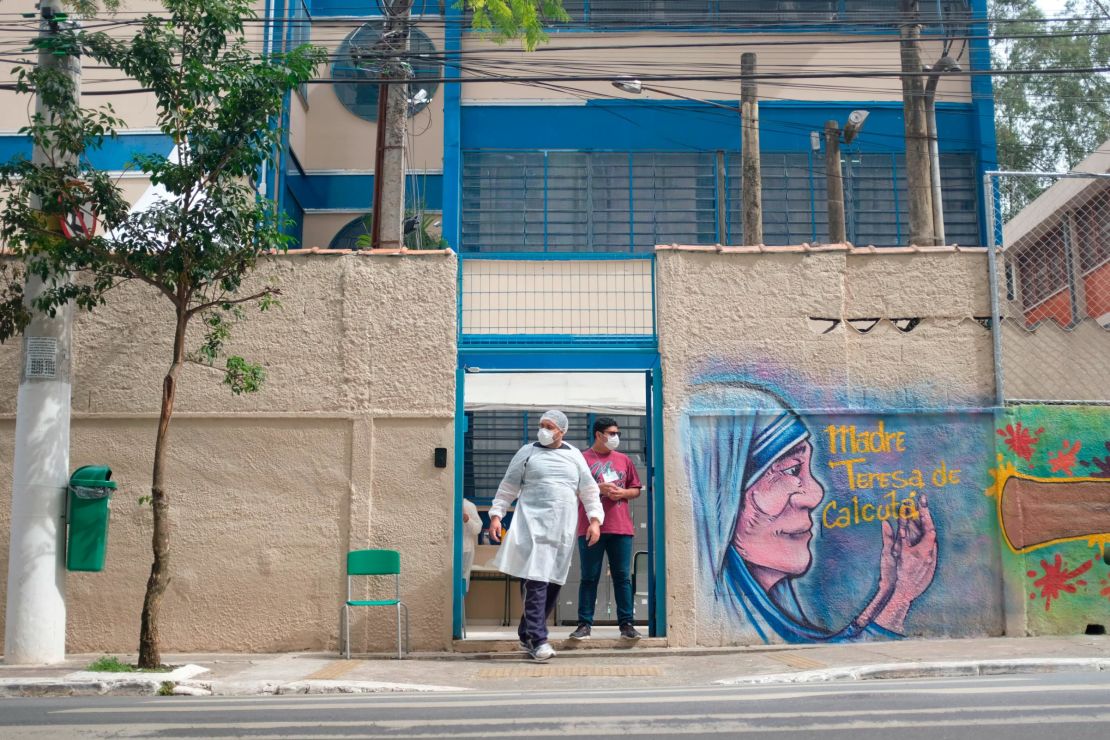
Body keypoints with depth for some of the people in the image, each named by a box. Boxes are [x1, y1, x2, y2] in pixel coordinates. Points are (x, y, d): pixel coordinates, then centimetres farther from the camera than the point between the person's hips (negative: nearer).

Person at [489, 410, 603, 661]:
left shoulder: (575, 456, 15)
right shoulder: (527, 452, 8)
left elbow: (589, 490, 16)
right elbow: (508, 487, 9)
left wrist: (595, 520, 5)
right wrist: (496, 515, 2)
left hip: (563, 530, 4)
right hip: (533, 525, -4)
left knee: (554, 582, 5)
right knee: (535, 580, -14)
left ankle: (526, 634, 18)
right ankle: (538, 640, -13)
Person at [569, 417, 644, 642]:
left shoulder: (623, 460, 16)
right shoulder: (582, 459, 4)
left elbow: (636, 489, 18)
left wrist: (622, 492, -3)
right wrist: (598, 488, -13)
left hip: (621, 528, 3)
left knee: (622, 577, 3)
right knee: (589, 577, 2)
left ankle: (626, 624, 8)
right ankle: (584, 625, 6)